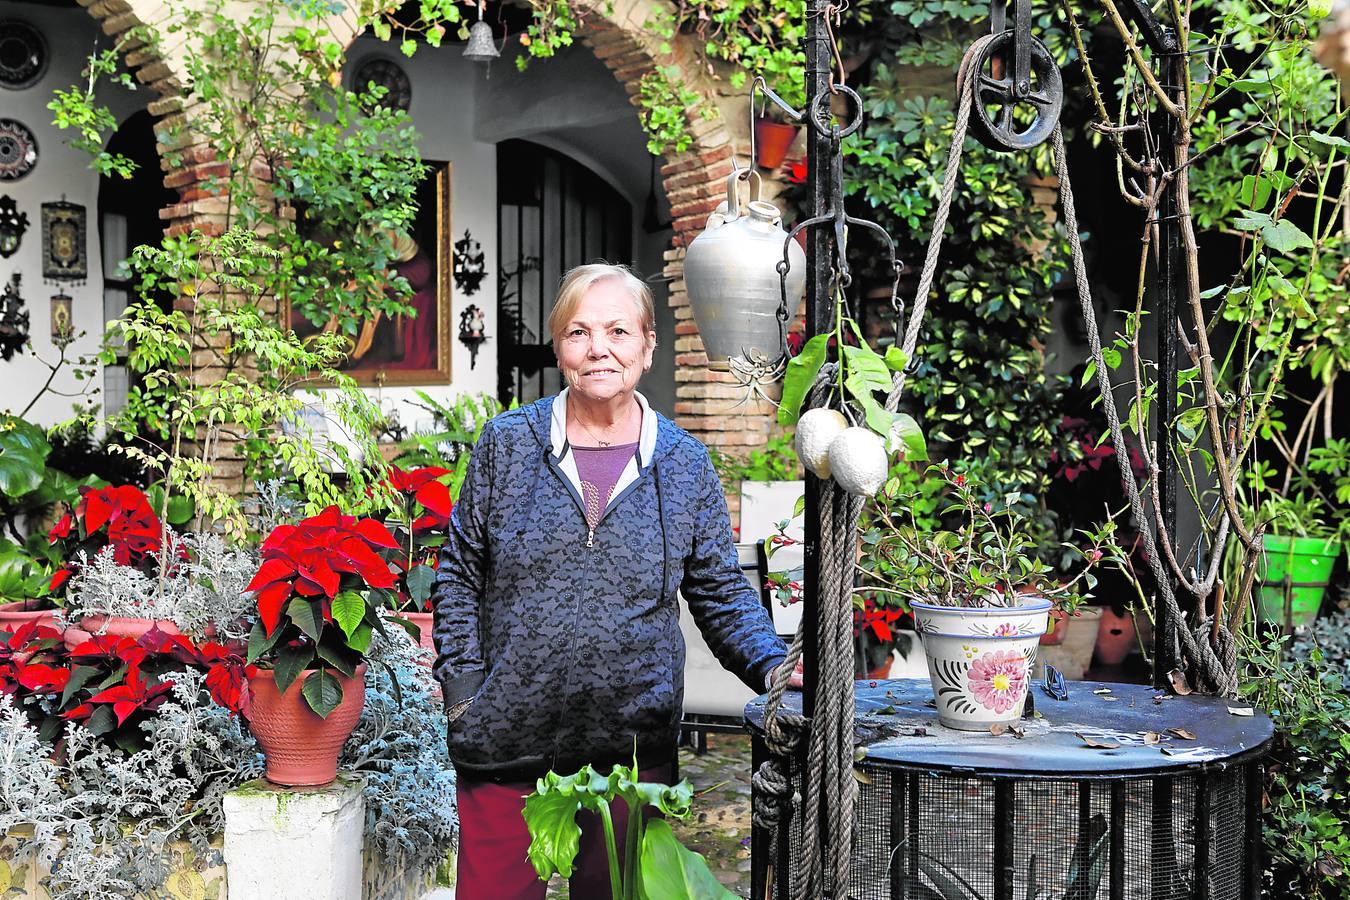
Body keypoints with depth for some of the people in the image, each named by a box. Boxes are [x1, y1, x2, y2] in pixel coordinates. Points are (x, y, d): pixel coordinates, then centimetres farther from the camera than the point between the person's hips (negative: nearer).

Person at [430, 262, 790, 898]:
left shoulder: (685, 464, 3)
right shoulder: (507, 444, 1)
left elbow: (722, 594, 7)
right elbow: (458, 576, 6)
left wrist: (774, 668, -9)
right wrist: (462, 686, -2)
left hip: (632, 747, 1)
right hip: (506, 745, 0)